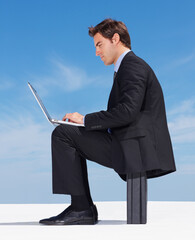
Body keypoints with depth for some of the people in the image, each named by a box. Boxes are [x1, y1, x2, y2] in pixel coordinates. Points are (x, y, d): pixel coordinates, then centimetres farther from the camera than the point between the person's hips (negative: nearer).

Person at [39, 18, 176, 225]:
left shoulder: (132, 65, -9)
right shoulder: (130, 65, 23)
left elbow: (127, 112, -23)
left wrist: (86, 120, -13)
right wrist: (86, 122, 9)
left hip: (138, 151, -11)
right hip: (138, 150, 11)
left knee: (63, 134, -12)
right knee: (74, 138, 21)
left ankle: (81, 208, -10)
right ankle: (81, 208, 15)